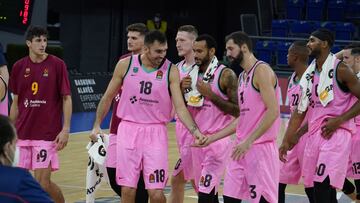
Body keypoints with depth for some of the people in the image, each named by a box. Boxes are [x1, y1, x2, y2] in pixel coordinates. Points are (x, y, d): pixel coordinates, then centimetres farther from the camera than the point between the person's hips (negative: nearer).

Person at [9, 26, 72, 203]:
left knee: (43, 182, -8)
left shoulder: (57, 65, -4)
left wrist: (65, 129, -11)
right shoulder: (19, 67, 6)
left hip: (47, 134, -4)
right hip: (22, 133, 4)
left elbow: (66, 98, -3)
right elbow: (16, 102, 14)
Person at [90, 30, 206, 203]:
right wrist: (97, 125, 8)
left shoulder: (171, 71, -4)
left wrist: (194, 130, -21)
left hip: (156, 133, -1)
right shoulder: (125, 65, -1)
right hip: (128, 129, 1)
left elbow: (180, 107, -6)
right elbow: (108, 97, 10)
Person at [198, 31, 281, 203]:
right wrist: (213, 138, 17)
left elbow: (273, 111, -20)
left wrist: (249, 141, -23)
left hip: (260, 148, -9)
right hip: (241, 148, 9)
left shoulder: (261, 70, -11)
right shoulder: (242, 76, 18)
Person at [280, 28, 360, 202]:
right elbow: (301, 110, 17)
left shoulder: (340, 69, -8)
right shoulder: (310, 73, 13)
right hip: (315, 134, 8)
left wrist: (338, 120, -17)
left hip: (335, 134, -8)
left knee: (322, 188, -17)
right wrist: (287, 140, 14)